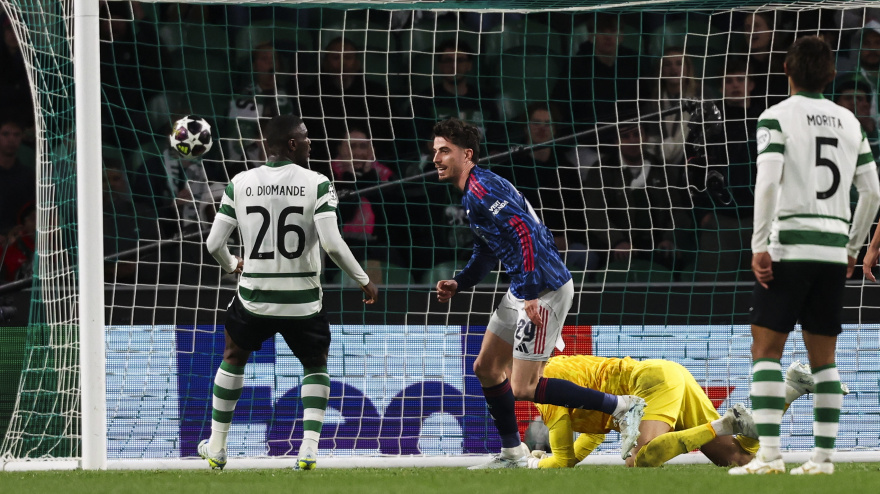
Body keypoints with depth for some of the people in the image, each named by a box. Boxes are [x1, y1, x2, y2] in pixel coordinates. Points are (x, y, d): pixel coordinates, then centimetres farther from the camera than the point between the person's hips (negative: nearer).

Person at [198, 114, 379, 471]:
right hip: (302, 301, -2)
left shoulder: (240, 184, -2)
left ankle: (217, 447, 28)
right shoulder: (316, 184, -10)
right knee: (316, 365, 22)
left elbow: (214, 243, 0)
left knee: (233, 357, 27)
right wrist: (364, 281, -4)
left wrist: (231, 265, 23)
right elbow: (332, 244, -18)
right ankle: (308, 448, 5)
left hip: (254, 297, 2)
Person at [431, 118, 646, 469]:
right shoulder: (471, 193, 16)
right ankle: (513, 453, 26)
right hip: (523, 291, 11)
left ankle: (623, 408, -6)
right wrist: (458, 284, 14)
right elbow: (486, 251, 28)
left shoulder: (481, 190, -18)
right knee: (486, 368, 16)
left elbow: (523, 232, -28)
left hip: (545, 290, -11)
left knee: (523, 388, -10)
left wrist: (531, 294, -30)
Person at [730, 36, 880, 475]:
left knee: (766, 348, -3)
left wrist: (759, 246, -12)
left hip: (788, 246, -5)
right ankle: (823, 456, 5)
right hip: (833, 250, 5)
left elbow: (768, 181, -15)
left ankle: (768, 453, -14)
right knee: (823, 356, 9)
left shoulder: (776, 117, -3)